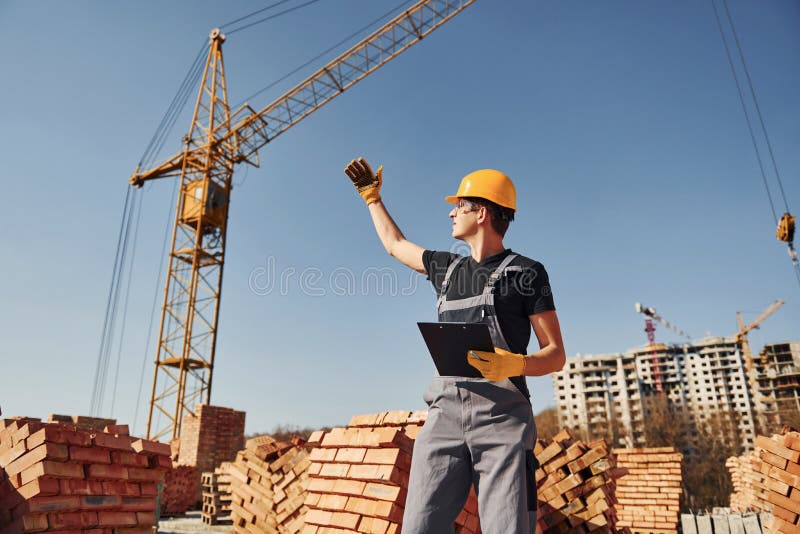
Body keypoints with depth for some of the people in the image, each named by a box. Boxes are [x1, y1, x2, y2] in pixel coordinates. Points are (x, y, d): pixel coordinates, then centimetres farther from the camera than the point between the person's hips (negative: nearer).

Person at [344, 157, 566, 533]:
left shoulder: (526, 272, 6)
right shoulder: (447, 268, 21)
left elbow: (556, 355, 2)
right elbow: (395, 244, 38)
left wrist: (514, 364, -19)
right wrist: (373, 198, 46)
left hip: (503, 417, -4)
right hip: (445, 413, 4)